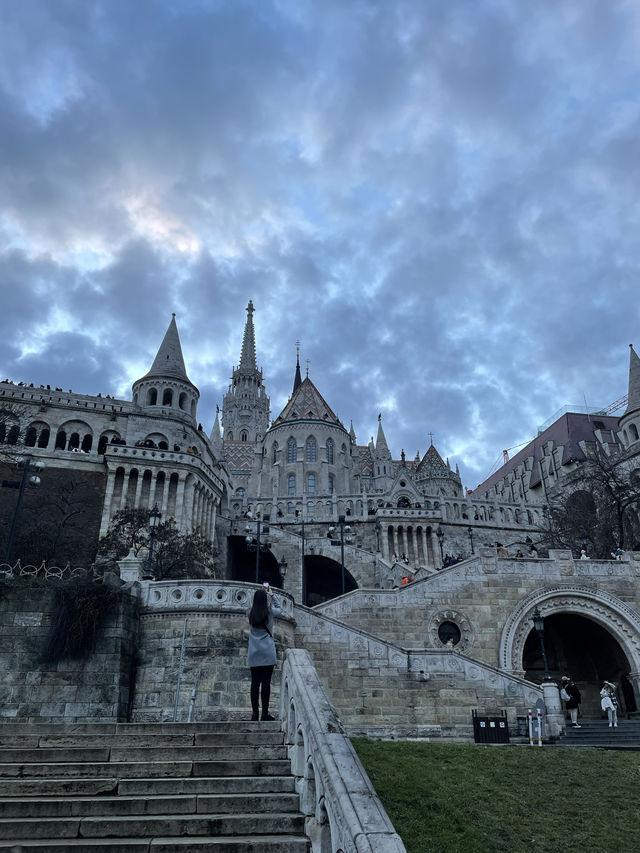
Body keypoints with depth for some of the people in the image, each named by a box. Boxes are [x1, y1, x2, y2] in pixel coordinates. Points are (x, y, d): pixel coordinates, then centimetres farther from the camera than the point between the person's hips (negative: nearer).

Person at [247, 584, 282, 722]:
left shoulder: (250, 613, 3)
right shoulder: (269, 612, -3)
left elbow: (256, 605, 26)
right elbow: (280, 608, 18)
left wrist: (261, 592, 31)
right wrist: (271, 595, 24)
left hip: (254, 654, 3)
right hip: (267, 653, -3)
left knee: (255, 682, 5)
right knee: (266, 682, -2)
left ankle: (254, 713, 8)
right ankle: (265, 713, 0)